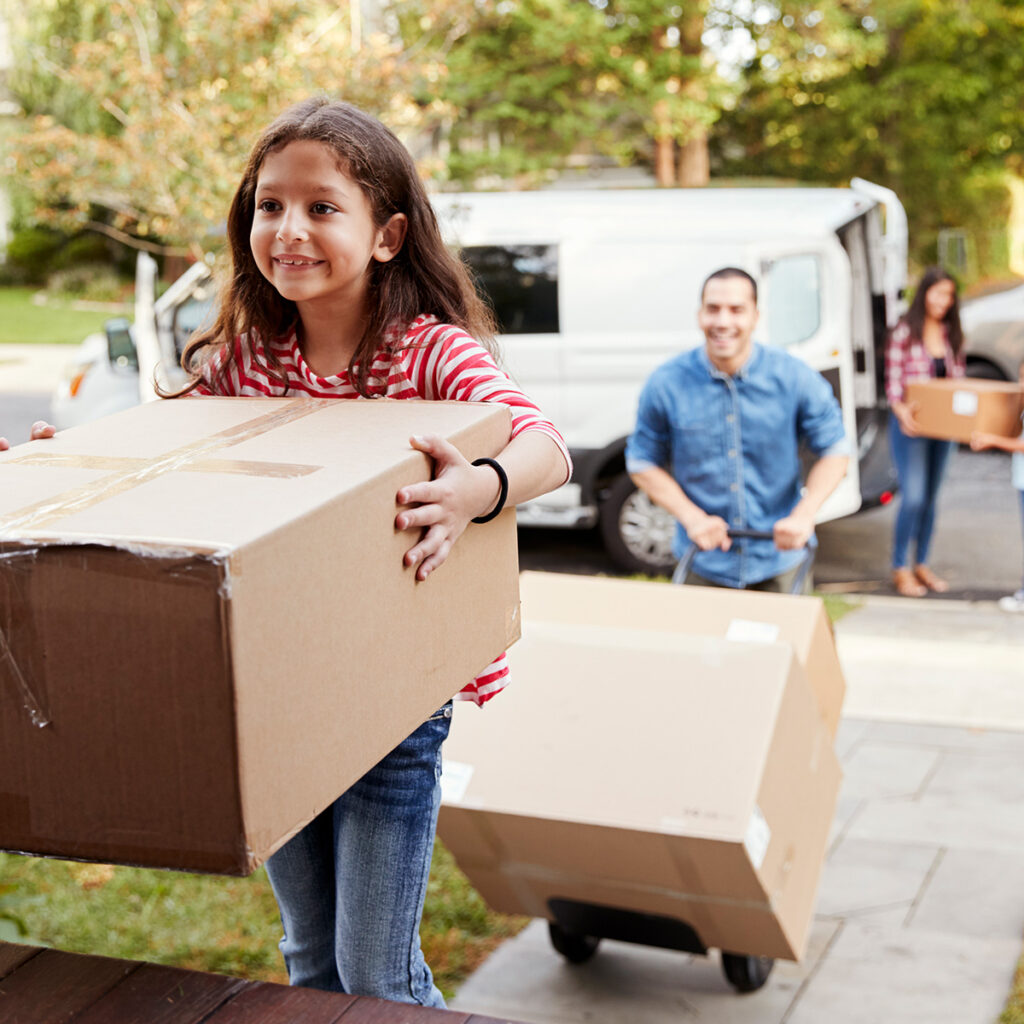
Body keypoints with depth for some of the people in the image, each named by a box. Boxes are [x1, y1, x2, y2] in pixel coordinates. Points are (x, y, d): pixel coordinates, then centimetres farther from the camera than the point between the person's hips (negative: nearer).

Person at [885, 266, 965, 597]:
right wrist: (902, 411, -26)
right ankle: (900, 569, 2)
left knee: (930, 497, 11)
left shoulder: (952, 335, 9)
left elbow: (958, 379, 12)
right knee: (913, 497, -10)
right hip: (910, 425, -5)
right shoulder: (904, 333, -7)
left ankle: (921, 564, 22)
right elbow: (892, 383, -9)